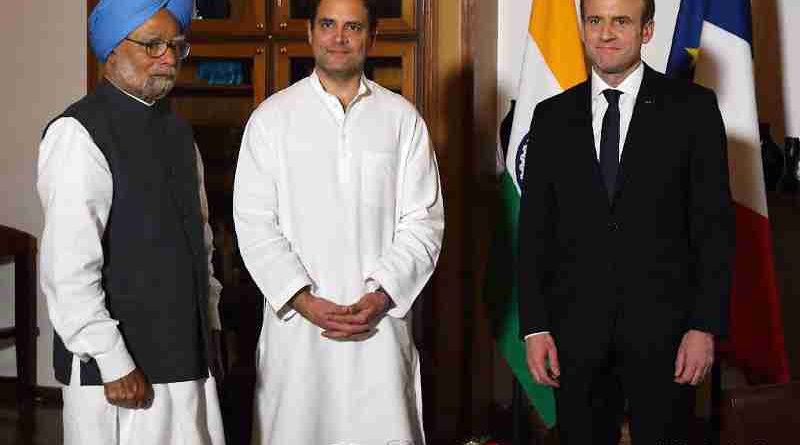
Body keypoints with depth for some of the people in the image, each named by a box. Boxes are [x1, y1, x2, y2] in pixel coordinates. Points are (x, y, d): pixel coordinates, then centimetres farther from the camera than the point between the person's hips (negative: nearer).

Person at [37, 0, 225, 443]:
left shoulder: (176, 129, 12)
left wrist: (210, 323, 14)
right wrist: (115, 364, -18)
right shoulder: (79, 133, -13)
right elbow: (69, 269, -18)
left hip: (188, 356, 7)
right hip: (123, 367, -7)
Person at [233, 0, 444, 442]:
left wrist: (381, 297, -10)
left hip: (381, 319, 1)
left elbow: (423, 222, 2)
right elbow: (254, 223, -1)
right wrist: (304, 300, -11)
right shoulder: (271, 118, 4)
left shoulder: (402, 118, 6)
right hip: (296, 322, 0)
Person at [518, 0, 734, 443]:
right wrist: (534, 326, -1)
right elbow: (534, 228, 5)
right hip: (575, 331, 2)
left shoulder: (692, 108, 0)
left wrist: (706, 325, -8)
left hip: (663, 328, -2)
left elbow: (714, 224, -2)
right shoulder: (552, 116, 6)